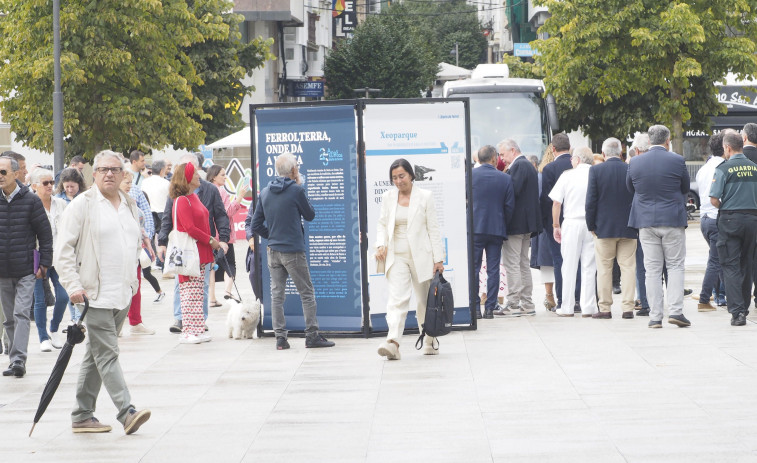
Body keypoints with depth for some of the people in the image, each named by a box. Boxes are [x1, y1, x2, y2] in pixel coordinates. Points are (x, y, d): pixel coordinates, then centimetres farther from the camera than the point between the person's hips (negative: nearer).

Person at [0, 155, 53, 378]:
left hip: (25, 269, -4)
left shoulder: (30, 201, -4)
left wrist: (44, 263, -3)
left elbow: (45, 233, 1)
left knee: (21, 314, -12)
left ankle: (18, 359, -17)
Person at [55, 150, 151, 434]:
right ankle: (126, 412, -17)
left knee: (96, 355, 12)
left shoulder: (130, 206, 13)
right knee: (107, 354, -11)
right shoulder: (82, 204, -6)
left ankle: (82, 416, 17)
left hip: (123, 293, 7)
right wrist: (73, 285, -15)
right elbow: (63, 248, -8)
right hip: (95, 294, -7)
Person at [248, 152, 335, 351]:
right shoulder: (296, 190, -10)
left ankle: (280, 338, 4)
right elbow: (310, 215, 4)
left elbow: (255, 224, 8)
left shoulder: (265, 192, 5)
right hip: (293, 251, -5)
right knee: (307, 293, 4)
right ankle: (312, 335, 3)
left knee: (276, 294, 7)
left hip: (273, 251, 5)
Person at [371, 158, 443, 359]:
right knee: (397, 299, -15)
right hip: (396, 257, 1)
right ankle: (392, 343, -28)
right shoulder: (387, 197, 9)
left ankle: (430, 342, 24)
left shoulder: (425, 197, 1)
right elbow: (382, 224, 15)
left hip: (421, 256, -1)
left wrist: (438, 259, -4)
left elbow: (433, 229, 1)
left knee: (425, 300, 8)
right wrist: (381, 245, -4)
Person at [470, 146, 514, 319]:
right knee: (493, 270, 5)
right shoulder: (505, 179, -1)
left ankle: (475, 306, 1)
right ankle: (490, 308, 3)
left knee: (473, 268, 4)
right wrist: (505, 227, 12)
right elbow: (509, 206, 0)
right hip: (496, 229, 1)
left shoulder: (471, 175, -4)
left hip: (474, 228, -1)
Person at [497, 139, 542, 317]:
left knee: (511, 264, -7)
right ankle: (527, 304, 16)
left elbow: (513, 191, -23)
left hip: (515, 222, -10)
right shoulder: (529, 166, 17)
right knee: (523, 263, 14)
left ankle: (513, 304, -8)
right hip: (527, 223, 10)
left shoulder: (518, 166, -13)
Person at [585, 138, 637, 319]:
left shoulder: (596, 170, -6)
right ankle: (628, 308, 1)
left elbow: (591, 200, -6)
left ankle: (605, 308, 5)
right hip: (628, 229, 1)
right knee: (628, 268, 4)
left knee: (604, 269, 4)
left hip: (604, 227, -1)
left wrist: (591, 226, 3)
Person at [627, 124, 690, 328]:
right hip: (673, 220, -2)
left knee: (652, 269, 5)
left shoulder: (635, 162, -1)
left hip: (646, 221, 2)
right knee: (675, 266, 6)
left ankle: (655, 316, 3)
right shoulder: (677, 161, -7)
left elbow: (630, 188, 13)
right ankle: (676, 310, -5)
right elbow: (685, 188, 5)